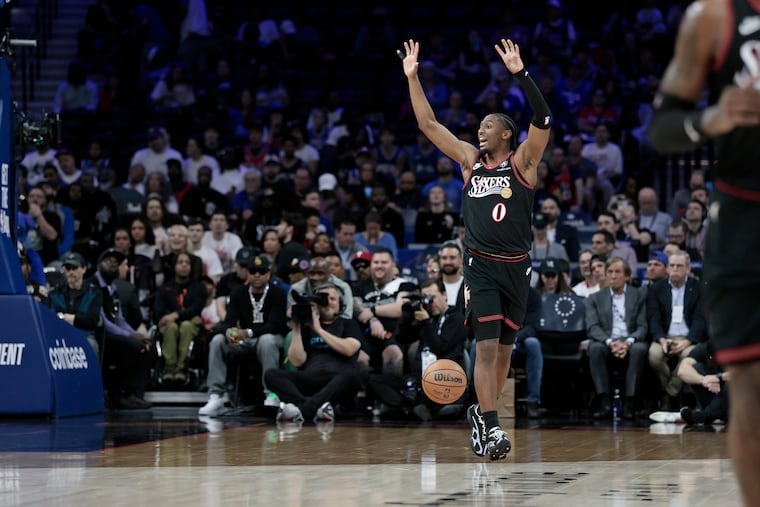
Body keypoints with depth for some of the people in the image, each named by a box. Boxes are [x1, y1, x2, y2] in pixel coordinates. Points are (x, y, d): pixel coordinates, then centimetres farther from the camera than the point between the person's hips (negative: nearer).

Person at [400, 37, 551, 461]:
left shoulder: (522, 162, 1)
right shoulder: (470, 160, 9)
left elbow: (544, 120, -16)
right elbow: (428, 124, 10)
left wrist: (520, 73, -25)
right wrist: (413, 78, 2)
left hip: (517, 267, 0)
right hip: (481, 266, 0)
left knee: (505, 349, 10)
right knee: (487, 347, -13)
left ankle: (482, 413, 29)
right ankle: (491, 428, -20)